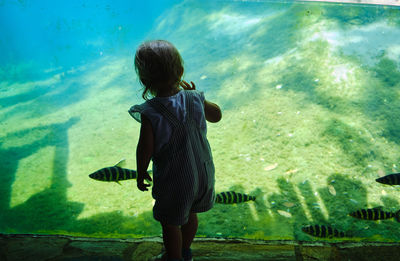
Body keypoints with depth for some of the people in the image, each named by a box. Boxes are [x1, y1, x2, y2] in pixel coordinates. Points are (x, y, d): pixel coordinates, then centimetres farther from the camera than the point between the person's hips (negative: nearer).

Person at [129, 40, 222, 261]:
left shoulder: (150, 113, -26)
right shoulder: (195, 100, -13)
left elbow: (145, 150, -19)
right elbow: (216, 115, 6)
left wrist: (141, 174, -1)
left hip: (174, 181, -5)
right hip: (202, 173, 6)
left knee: (170, 224, 19)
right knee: (190, 215, 29)